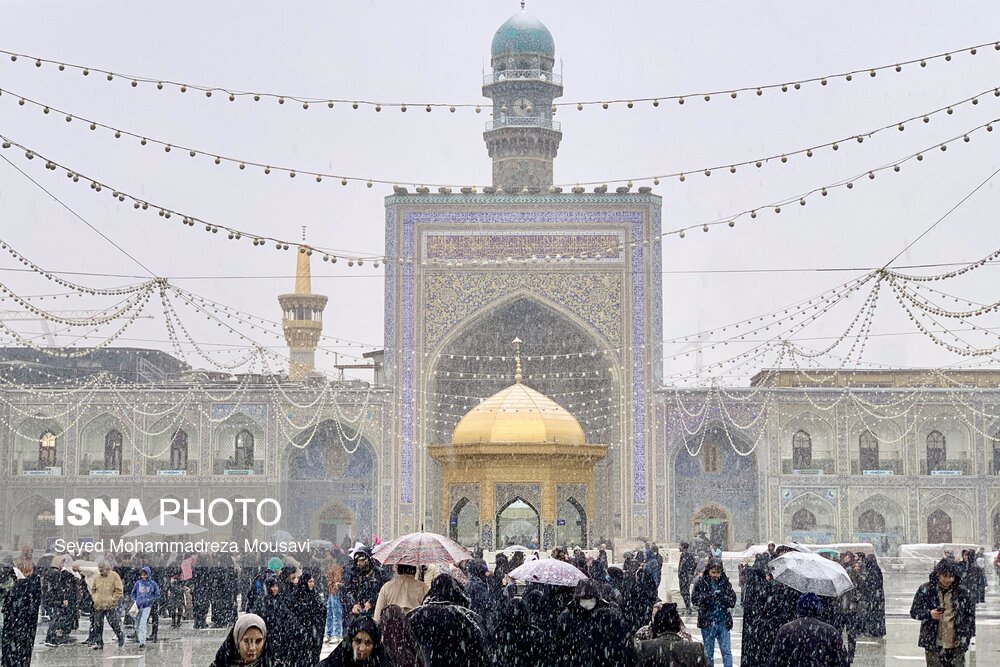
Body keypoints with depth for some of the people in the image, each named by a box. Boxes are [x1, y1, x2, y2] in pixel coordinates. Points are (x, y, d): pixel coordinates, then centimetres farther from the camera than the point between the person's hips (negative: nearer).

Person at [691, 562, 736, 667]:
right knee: (708, 653, 9)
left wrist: (722, 596, -19)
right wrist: (711, 595, -26)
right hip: (707, 622, -1)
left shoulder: (725, 583, 4)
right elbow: (695, 599, -12)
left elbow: (732, 601, 2)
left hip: (723, 622, 1)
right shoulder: (701, 583, -1)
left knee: (726, 652, -2)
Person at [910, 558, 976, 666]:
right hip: (933, 645, -1)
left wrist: (967, 636, 3)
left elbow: (970, 615, 10)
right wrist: (929, 614, -16)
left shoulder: (963, 592, 2)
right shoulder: (925, 590, 0)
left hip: (956, 646, 1)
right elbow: (914, 612, 3)